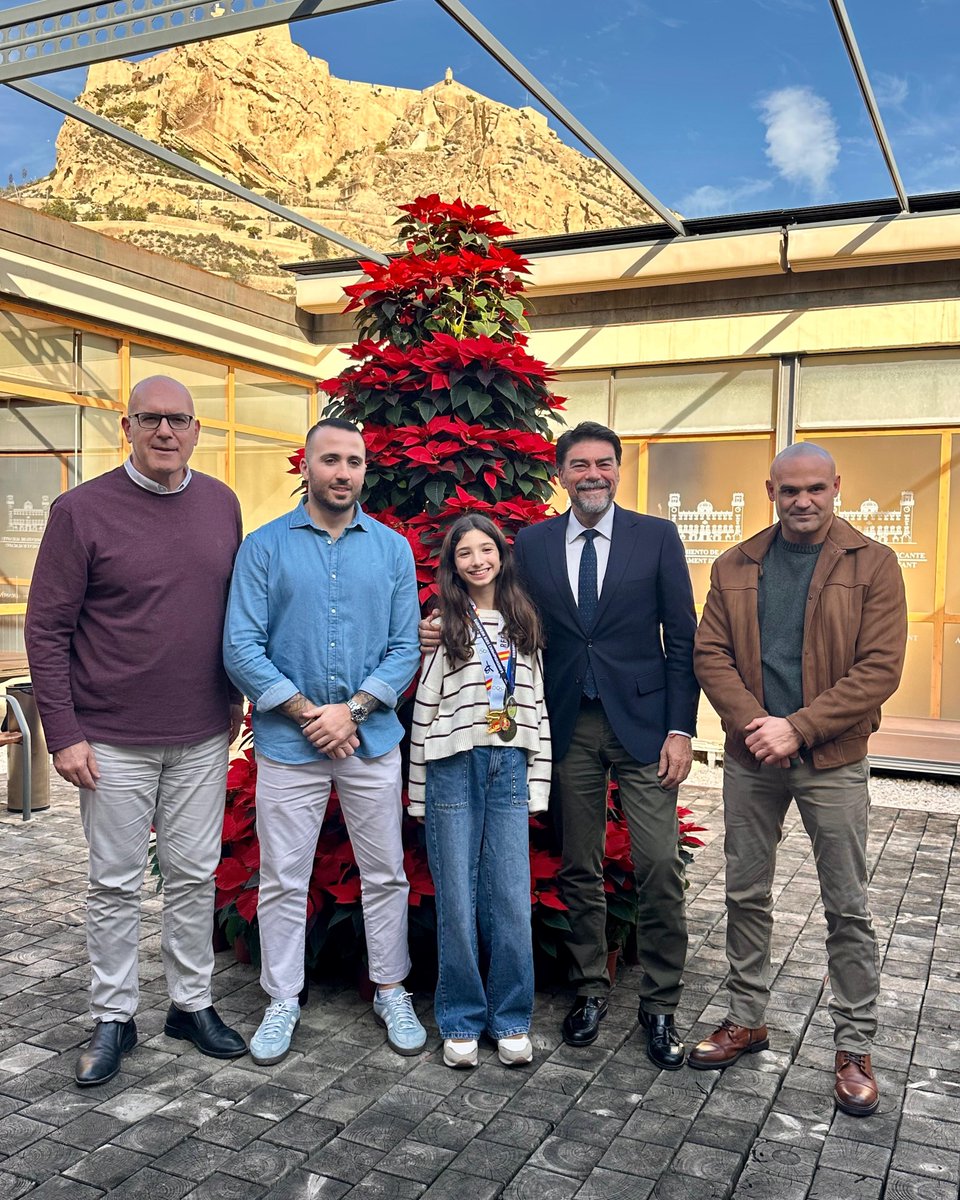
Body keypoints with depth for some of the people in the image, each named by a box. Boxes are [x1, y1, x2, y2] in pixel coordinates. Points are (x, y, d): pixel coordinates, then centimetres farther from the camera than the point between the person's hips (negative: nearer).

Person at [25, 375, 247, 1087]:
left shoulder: (221, 504, 5)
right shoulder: (83, 510, -7)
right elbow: (47, 629, -6)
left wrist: (234, 696, 13)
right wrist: (64, 733, -9)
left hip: (203, 738, 3)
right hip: (114, 741, -3)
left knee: (195, 874, 13)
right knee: (116, 883, 8)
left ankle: (193, 1003, 29)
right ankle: (114, 1019, 25)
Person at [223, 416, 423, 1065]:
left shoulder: (393, 549, 4)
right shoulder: (265, 546, -1)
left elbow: (406, 647, 0)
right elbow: (241, 647, -6)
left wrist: (352, 710, -12)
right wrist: (305, 712, -12)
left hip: (373, 740, 2)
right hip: (288, 744, -1)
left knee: (386, 874, 10)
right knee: (284, 881, 8)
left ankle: (392, 992, 28)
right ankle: (283, 1001, 25)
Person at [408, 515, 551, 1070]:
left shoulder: (523, 624, 11)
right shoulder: (443, 626, 2)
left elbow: (536, 704, 11)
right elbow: (424, 708, 1)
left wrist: (537, 781, 5)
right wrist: (420, 790, -1)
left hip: (509, 769, 2)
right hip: (454, 768, -2)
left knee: (512, 898, 2)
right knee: (457, 898, 4)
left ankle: (511, 1020, 17)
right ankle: (462, 1021, 17)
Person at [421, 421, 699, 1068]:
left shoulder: (657, 536, 0)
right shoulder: (533, 543, 5)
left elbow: (682, 639, -2)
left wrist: (681, 729, -7)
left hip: (642, 722, -1)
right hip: (569, 725, 2)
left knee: (660, 868, -1)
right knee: (580, 868, 12)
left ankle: (660, 1005, 17)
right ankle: (591, 989, 29)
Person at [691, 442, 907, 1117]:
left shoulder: (873, 566, -4)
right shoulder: (735, 568, 6)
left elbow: (880, 668, -11)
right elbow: (710, 653, 1)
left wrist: (798, 728, -18)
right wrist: (752, 723, -14)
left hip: (833, 761, -3)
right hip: (749, 757, 3)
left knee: (848, 908, 5)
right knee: (746, 894, 13)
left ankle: (856, 1048, 20)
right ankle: (747, 1021, 30)